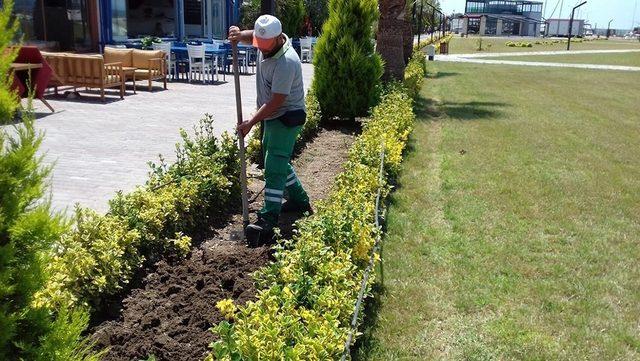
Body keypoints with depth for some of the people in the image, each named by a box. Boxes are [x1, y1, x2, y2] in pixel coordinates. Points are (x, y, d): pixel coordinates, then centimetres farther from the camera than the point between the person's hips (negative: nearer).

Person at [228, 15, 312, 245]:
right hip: (272, 116, 10)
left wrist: (251, 123, -25)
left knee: (274, 167, -16)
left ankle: (267, 222, -19)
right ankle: (299, 201, 37)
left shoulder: (286, 62, -28)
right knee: (278, 161, 21)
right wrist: (240, 35, -3)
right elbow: (251, 36, 21)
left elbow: (276, 101, -28)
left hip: (287, 118, -10)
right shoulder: (267, 41, -3)